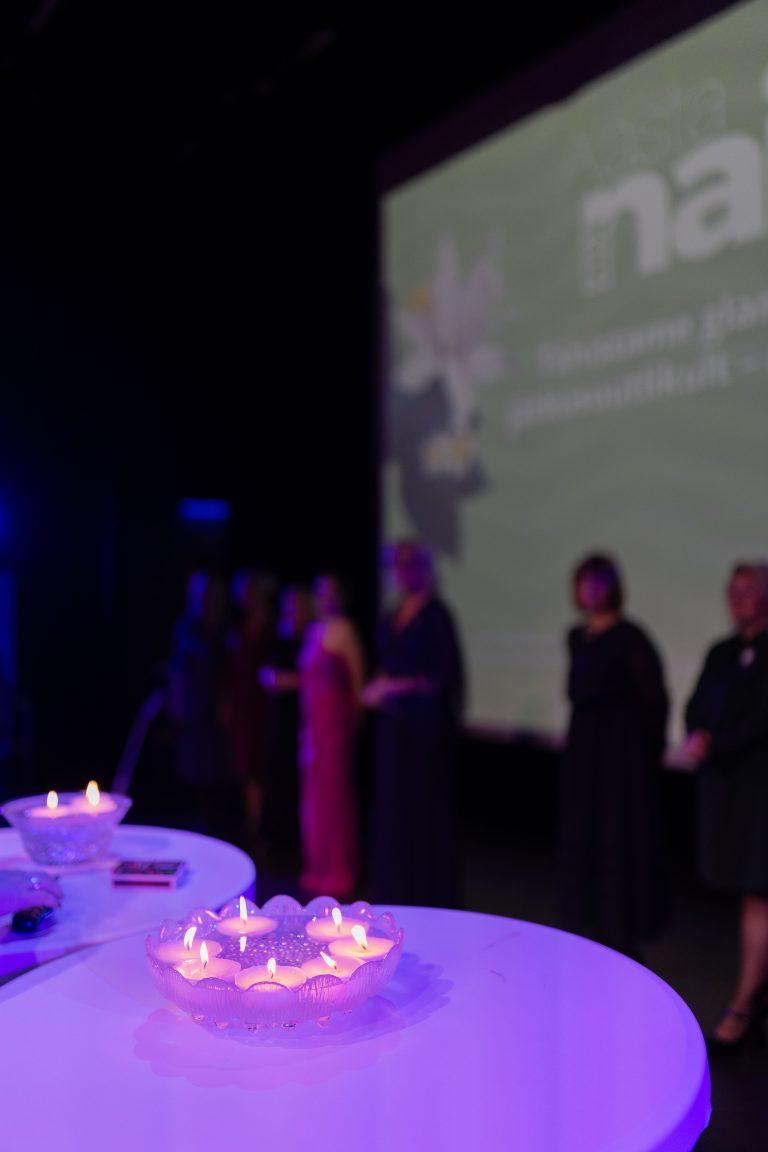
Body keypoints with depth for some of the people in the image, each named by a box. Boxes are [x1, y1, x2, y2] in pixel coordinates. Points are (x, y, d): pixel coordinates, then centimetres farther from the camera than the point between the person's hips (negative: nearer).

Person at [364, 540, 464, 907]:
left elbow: (441, 677, -14)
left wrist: (393, 687, -11)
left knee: (423, 806, 0)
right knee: (393, 805, 10)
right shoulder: (394, 616, 12)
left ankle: (428, 893, 10)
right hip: (394, 722, 7)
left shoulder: (436, 615, -10)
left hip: (426, 722, -7)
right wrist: (377, 688, 1)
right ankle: (397, 887, 20)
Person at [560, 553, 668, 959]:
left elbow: (654, 699, -10)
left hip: (622, 751, -7)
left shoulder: (630, 637, -11)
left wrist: (648, 754, -6)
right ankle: (589, 930, 22)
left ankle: (621, 937, 10)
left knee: (619, 841, -1)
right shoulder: (577, 637, 10)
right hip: (583, 747, 7)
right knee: (580, 839, 10)